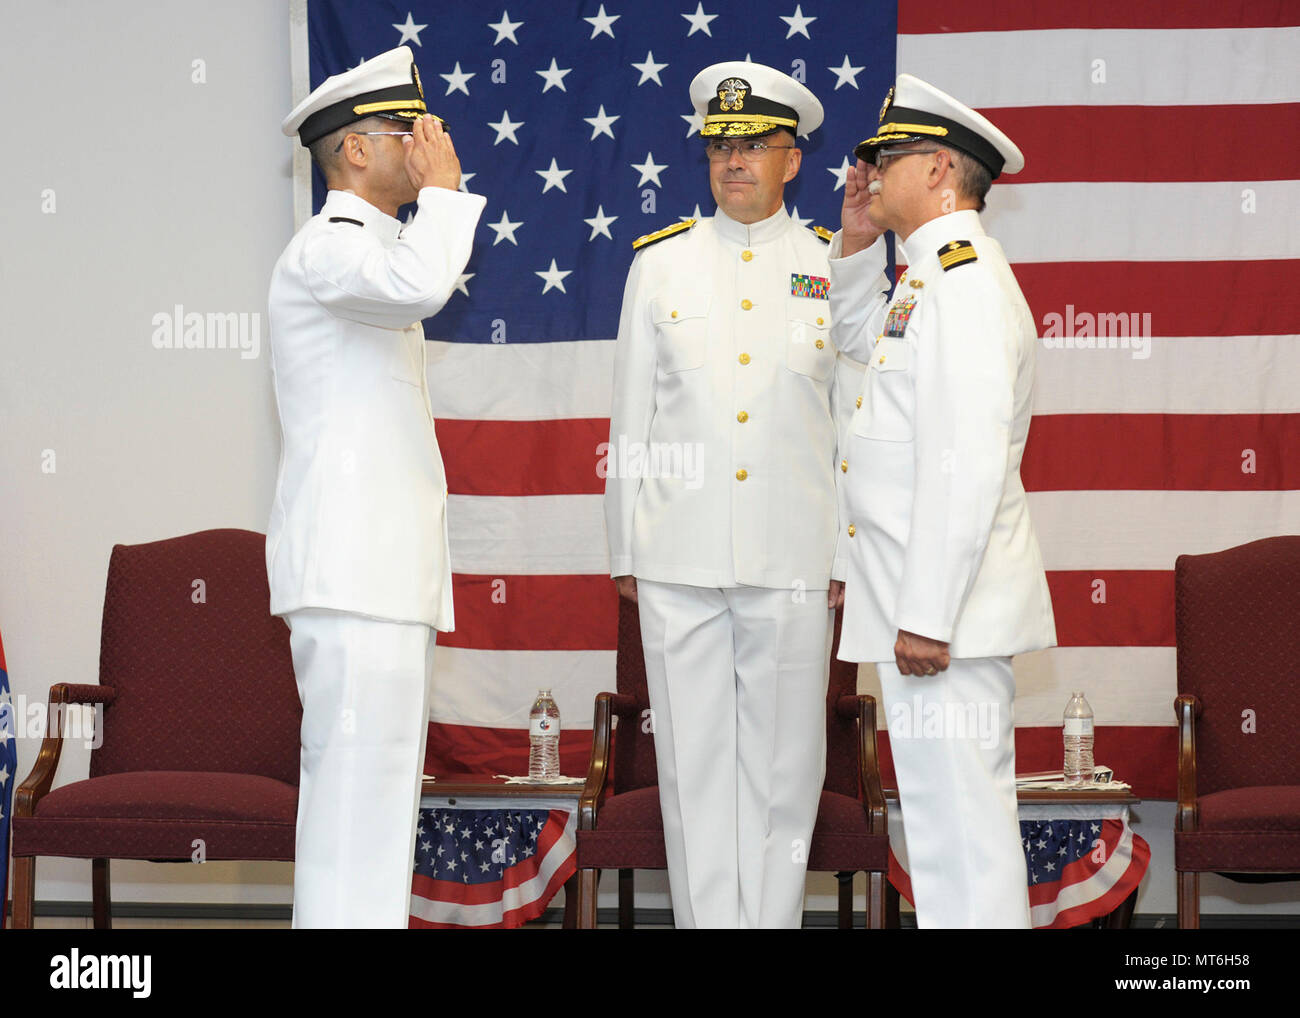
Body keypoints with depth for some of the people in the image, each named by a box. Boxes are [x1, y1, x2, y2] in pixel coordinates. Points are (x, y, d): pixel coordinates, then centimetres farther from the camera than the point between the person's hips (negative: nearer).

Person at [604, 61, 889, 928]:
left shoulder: (834, 268, 5)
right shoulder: (660, 263, 7)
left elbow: (859, 425, 6)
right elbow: (632, 419, 9)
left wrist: (853, 557, 3)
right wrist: (626, 551, 6)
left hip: (792, 559, 0)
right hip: (680, 559, 1)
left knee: (784, 759, 4)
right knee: (694, 758, 3)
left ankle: (774, 917, 12)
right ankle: (707, 919, 10)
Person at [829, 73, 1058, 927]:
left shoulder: (964, 277, -15)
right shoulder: (933, 275, 17)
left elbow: (967, 459, -23)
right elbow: (851, 345, 39)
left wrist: (927, 615, -24)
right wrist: (855, 244, 23)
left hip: (941, 601, -11)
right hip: (931, 598, 11)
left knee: (958, 820, -7)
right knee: (961, 815, 14)